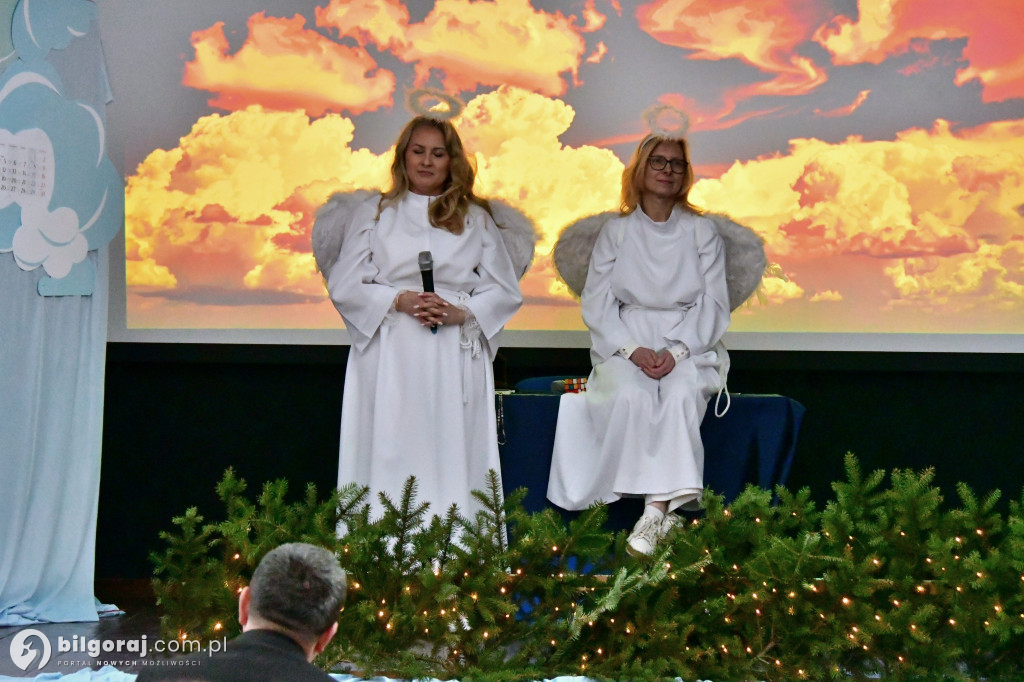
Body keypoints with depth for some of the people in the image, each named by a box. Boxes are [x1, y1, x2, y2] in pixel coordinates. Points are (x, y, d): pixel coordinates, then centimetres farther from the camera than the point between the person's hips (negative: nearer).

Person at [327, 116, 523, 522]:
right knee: (391, 456, -7)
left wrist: (461, 312, -8)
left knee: (452, 457, -5)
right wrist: (398, 300, -9)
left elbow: (506, 291, 10)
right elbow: (343, 285, 6)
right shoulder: (375, 214, 14)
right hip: (391, 358, 0)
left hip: (455, 359, 1)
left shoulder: (475, 219, 16)